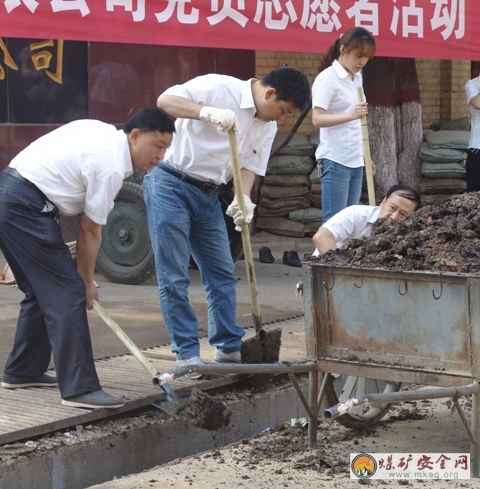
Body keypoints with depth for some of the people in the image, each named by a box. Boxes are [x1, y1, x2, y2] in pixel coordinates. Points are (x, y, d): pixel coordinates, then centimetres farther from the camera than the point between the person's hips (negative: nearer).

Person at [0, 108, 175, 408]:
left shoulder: (104, 134, 14)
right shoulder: (110, 166, -13)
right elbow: (90, 231, -7)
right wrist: (87, 281, 5)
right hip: (25, 206, -10)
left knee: (41, 290, 19)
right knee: (67, 294, -11)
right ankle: (79, 388, -13)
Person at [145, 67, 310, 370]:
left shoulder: (268, 127, 6)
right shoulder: (220, 88, -17)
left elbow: (250, 165, 5)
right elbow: (165, 100, -25)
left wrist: (244, 199, -15)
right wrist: (208, 113, -40)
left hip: (208, 196, 8)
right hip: (171, 186, -8)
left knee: (223, 274, 10)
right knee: (174, 278, -4)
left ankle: (229, 347, 21)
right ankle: (187, 354, 2)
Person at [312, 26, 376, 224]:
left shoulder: (357, 78, 14)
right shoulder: (327, 78, -10)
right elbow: (317, 119, -20)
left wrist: (364, 155, 20)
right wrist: (350, 115, -33)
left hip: (355, 161, 8)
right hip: (335, 160, -8)